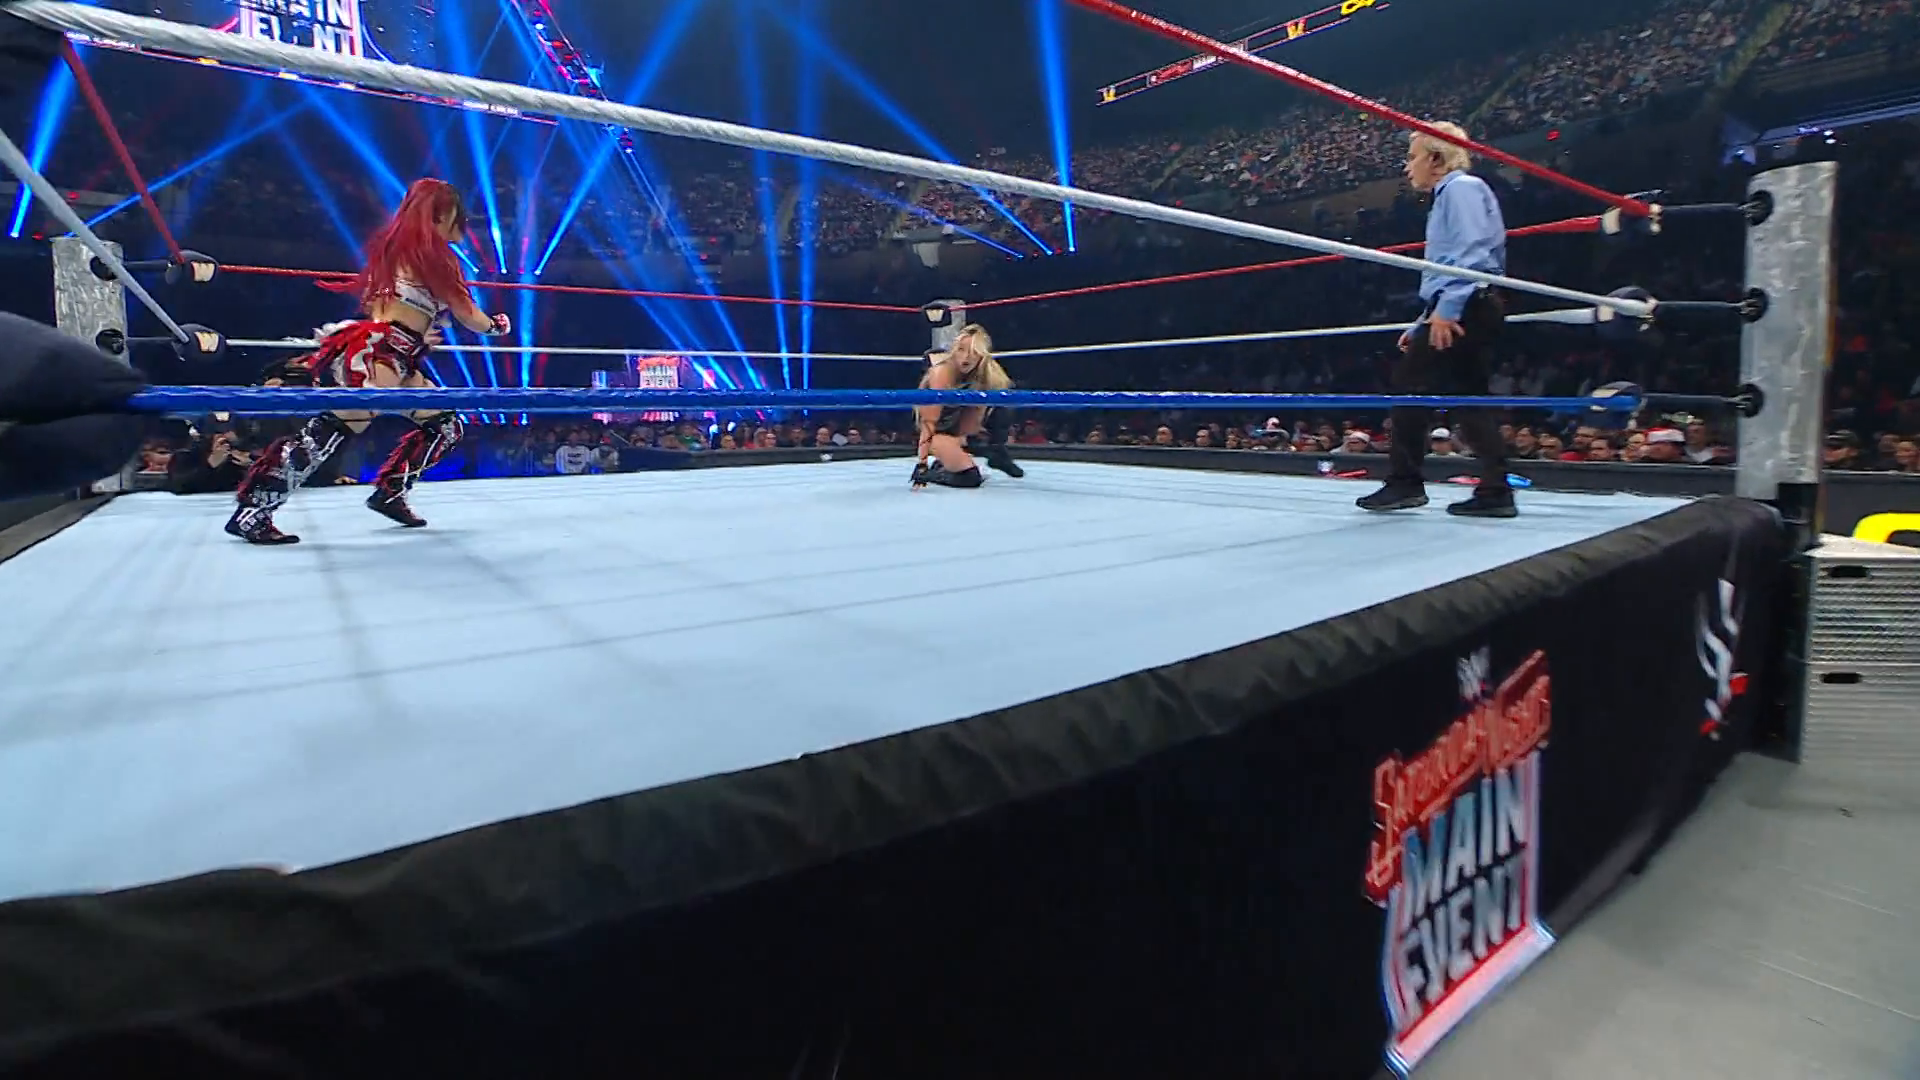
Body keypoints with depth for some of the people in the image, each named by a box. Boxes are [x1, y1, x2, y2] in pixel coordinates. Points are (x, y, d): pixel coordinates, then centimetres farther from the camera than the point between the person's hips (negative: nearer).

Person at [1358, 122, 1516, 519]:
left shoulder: (1461, 188, -4)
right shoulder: (1447, 196, 26)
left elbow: (1472, 253, -18)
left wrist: (1446, 308, -26)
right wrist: (1422, 324, 23)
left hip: (1462, 309, -10)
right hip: (1467, 309, 10)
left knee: (1410, 385, -7)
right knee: (1468, 397, 6)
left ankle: (1404, 483, -4)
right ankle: (1495, 490, 4)